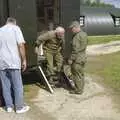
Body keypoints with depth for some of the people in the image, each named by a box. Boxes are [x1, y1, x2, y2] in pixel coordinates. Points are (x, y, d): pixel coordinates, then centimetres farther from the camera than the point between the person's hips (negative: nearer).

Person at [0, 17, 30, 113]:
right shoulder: (15, 28, 0)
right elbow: (21, 45, -10)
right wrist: (24, 60, -4)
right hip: (13, 62, -4)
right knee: (17, 86, 5)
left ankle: (9, 106, 20)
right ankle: (19, 107, 12)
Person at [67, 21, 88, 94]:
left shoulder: (77, 36, -21)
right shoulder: (84, 34, 9)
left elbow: (76, 50, -24)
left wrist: (71, 59, -17)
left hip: (77, 59, -10)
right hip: (83, 57, 10)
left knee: (77, 75, 3)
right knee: (81, 74, 18)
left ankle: (78, 90, 14)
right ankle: (80, 88, 30)